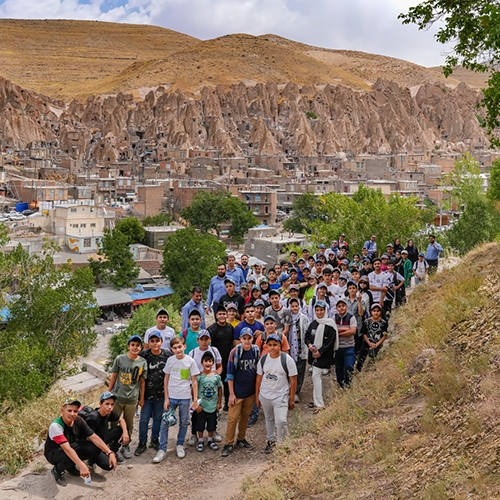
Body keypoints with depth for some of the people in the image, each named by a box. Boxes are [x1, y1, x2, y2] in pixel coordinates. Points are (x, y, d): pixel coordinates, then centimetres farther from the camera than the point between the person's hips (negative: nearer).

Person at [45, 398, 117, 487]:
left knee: (96, 448, -17)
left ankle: (71, 466, 6)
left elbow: (93, 437, -16)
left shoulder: (79, 421, -14)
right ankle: (57, 470, -5)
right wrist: (82, 465, -49)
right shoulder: (55, 426, -31)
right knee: (70, 456, -39)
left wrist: (110, 453, -26)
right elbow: (67, 449, -39)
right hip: (54, 452, -6)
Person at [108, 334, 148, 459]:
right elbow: (113, 376, 1)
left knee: (129, 425, 12)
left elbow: (142, 381, 3)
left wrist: (142, 398, 5)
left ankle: (126, 446, 30)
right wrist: (108, 393, 4)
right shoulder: (119, 359, -7)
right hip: (117, 397, -1)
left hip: (132, 400, 1)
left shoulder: (142, 362, -3)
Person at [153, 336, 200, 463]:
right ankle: (162, 449, 8)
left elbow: (194, 381, -2)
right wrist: (166, 398, -2)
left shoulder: (190, 361, -7)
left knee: (184, 423, 11)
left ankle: (180, 445, 30)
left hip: (185, 397, -1)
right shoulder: (170, 360, -2)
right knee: (164, 423, 0)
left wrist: (195, 399, -5)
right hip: (171, 396, 1)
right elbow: (166, 379, 3)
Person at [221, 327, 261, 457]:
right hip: (237, 392, -4)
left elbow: (258, 371, 9)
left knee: (245, 416, 15)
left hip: (250, 392, 4)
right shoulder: (235, 352, -14)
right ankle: (229, 444, 10)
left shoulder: (256, 351, -2)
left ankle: (241, 439, 31)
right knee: (233, 418, -1)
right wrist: (231, 393, -11)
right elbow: (230, 374, -10)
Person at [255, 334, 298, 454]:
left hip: (281, 397, -4)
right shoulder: (263, 359, -1)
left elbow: (293, 380, -8)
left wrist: (291, 399, -7)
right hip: (265, 396, 4)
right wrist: (257, 396, 10)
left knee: (281, 421, -14)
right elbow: (259, 378, 8)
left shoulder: (287, 360, -13)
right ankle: (271, 441, 36)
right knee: (269, 419, 18)